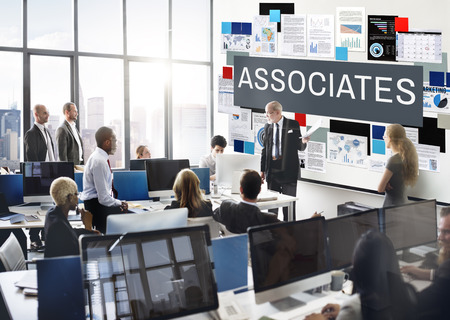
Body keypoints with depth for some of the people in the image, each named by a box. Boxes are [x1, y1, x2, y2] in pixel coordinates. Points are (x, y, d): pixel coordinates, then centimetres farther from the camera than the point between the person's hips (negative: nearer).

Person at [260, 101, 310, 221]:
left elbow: (300, 148, -2)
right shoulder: (267, 127, 8)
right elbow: (264, 149, 11)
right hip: (272, 169, 4)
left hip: (288, 170, -4)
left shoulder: (293, 125, -4)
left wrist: (303, 142, -25)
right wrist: (262, 170, 8)